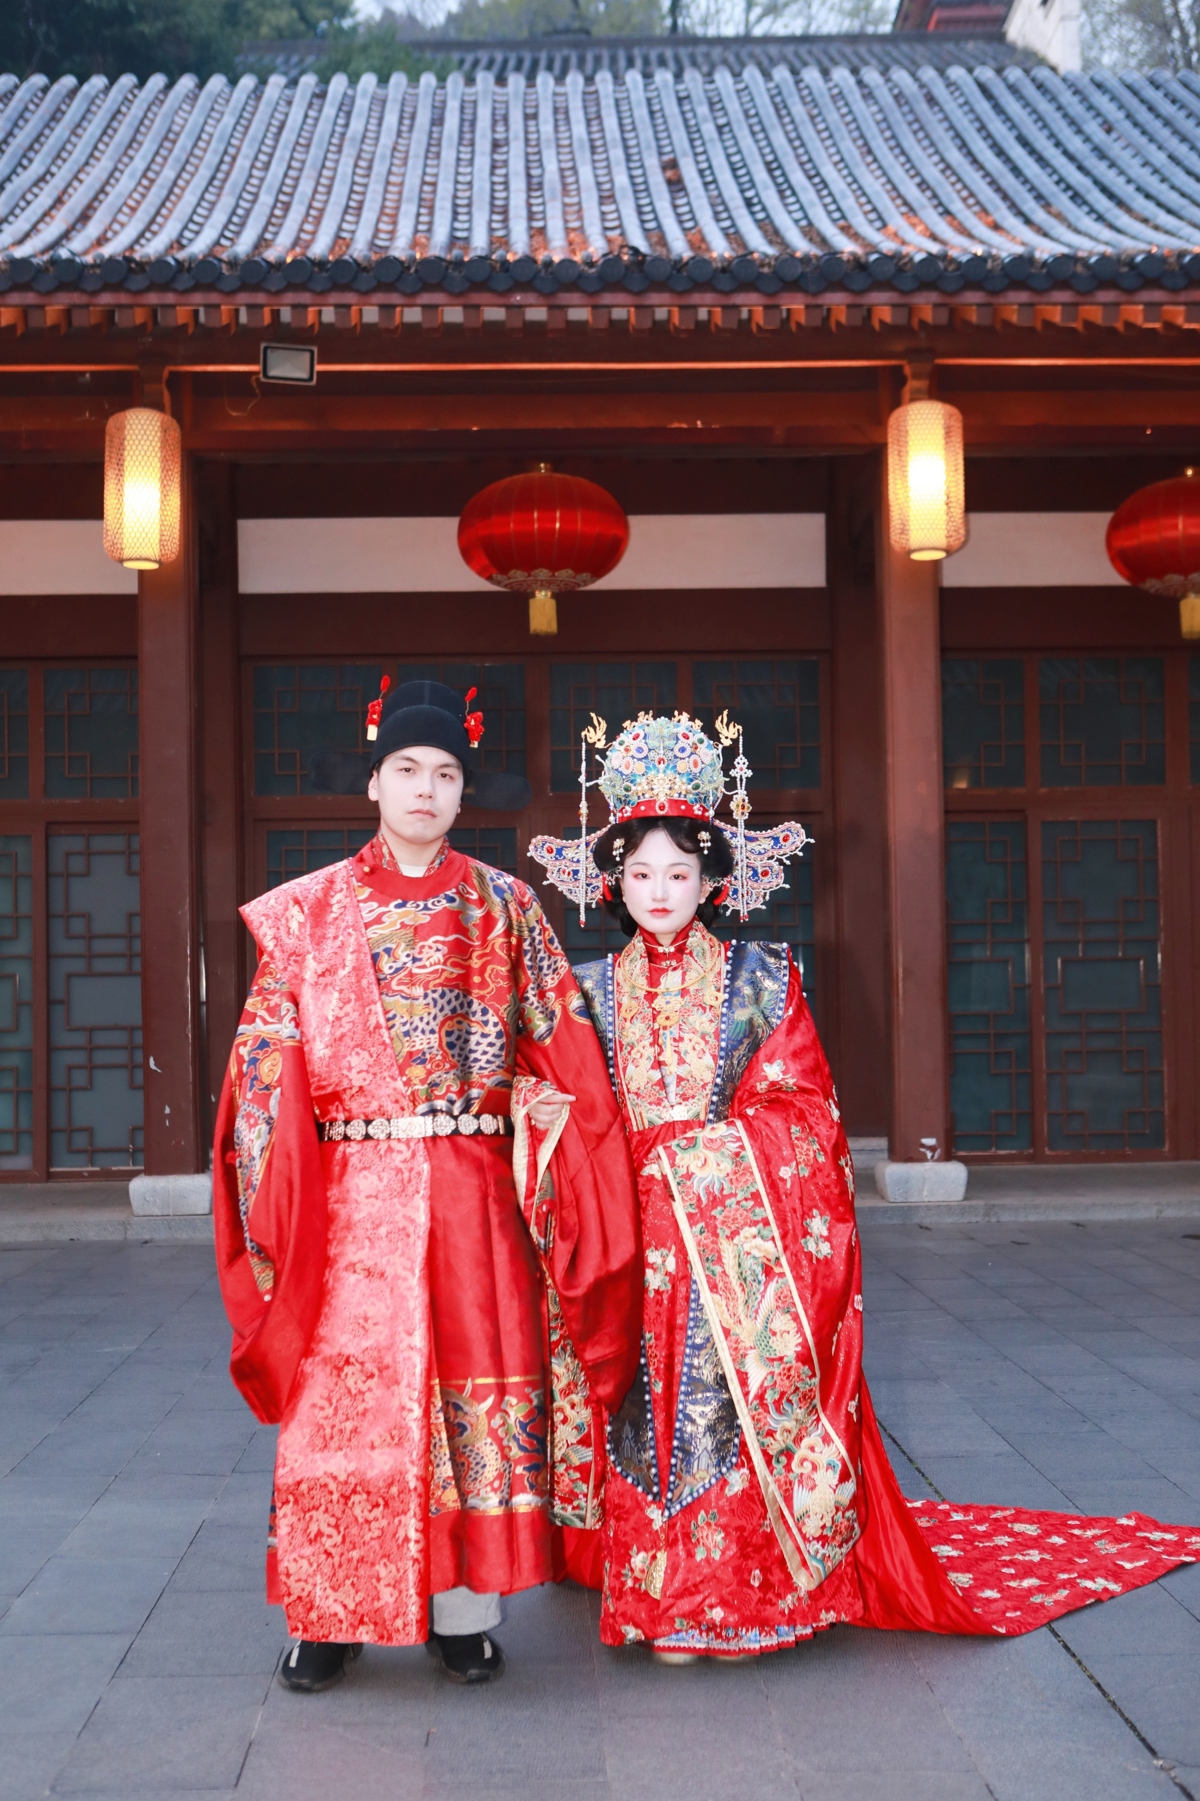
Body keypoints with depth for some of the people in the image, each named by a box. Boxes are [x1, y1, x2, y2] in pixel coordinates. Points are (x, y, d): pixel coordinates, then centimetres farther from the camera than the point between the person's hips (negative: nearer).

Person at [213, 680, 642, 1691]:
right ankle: (333, 1616, 12)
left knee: (480, 1391, 2)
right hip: (353, 1192, 0)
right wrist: (275, 1196, -5)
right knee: (343, 1399, 0)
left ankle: (467, 1611, 14)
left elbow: (559, 1050, 7)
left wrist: (542, 1156, -6)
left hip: (472, 1190, 1)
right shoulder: (310, 911, 6)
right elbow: (270, 1056, 3)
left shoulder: (504, 907, 8)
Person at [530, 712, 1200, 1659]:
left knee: (752, 1385, -4)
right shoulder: (594, 987, 9)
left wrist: (708, 1148, -7)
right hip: (638, 1226, 2)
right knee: (651, 1404, 1)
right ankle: (666, 1595, 12)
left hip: (747, 1227, -1)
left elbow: (802, 1111, 1)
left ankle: (748, 1591, 9)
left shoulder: (761, 977, 4)